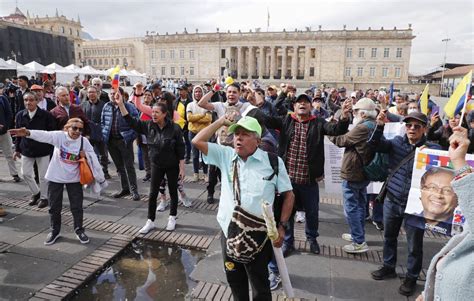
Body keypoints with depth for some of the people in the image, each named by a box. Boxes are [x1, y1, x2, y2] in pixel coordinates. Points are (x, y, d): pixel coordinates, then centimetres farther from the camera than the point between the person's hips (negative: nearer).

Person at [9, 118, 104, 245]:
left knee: (77, 206, 6)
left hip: (74, 178, 0)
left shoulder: (84, 141, -11)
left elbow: (93, 159, -8)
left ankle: (79, 230, 27)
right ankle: (55, 230, 34)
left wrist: (100, 177, -7)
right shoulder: (59, 136, -14)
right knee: (54, 206, 13)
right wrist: (28, 132, -53)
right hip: (56, 177, 0)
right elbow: (44, 135, -32)